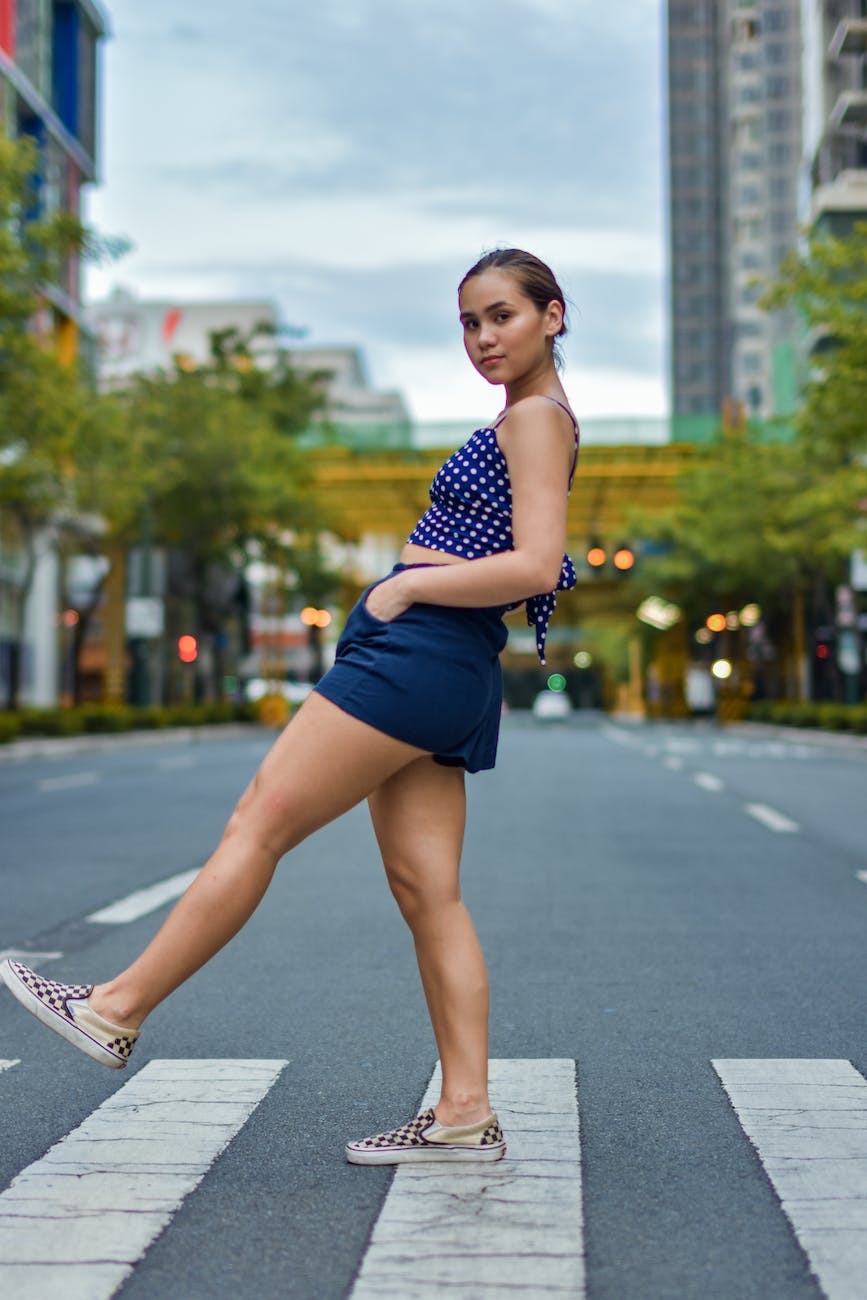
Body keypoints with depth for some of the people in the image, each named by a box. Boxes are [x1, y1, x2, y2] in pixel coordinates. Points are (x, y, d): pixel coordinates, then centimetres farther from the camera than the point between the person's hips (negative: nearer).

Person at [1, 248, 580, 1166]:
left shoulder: (535, 417, -5)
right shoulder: (526, 422, 25)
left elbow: (535, 566, -18)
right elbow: (516, 561, 28)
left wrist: (405, 585, -10)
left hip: (418, 650, -10)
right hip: (441, 674, 10)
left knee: (258, 824, -5)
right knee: (425, 890, 4)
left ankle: (117, 1011, 3)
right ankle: (465, 1114, 5)